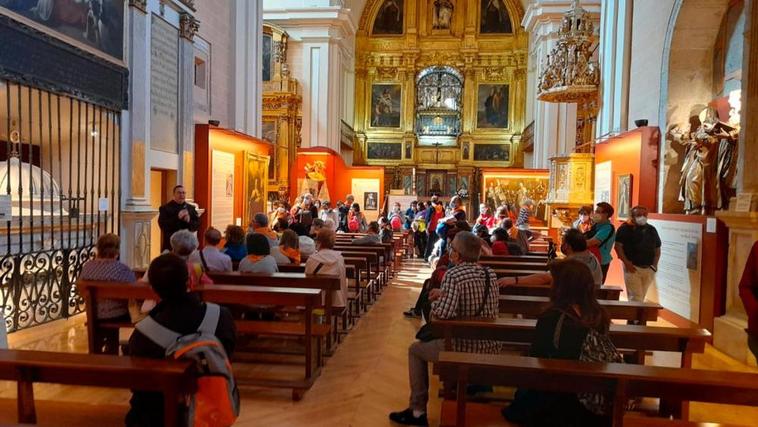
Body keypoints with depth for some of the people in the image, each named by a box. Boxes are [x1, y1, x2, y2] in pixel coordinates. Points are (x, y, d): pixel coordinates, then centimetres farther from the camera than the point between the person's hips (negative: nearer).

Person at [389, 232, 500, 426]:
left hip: (464, 348, -7)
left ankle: (417, 411, 18)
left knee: (415, 350, 14)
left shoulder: (453, 274, -18)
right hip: (490, 348, 8)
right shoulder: (490, 274, 4)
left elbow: (443, 313, -28)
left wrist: (436, 302, -6)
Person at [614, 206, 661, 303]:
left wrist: (655, 264, 2)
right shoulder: (625, 228, -4)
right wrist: (626, 262, -17)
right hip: (632, 267, -5)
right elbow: (618, 246, -10)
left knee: (641, 297, 12)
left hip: (648, 269, 5)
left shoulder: (652, 230, 13)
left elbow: (657, 248, 17)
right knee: (635, 297, -9)